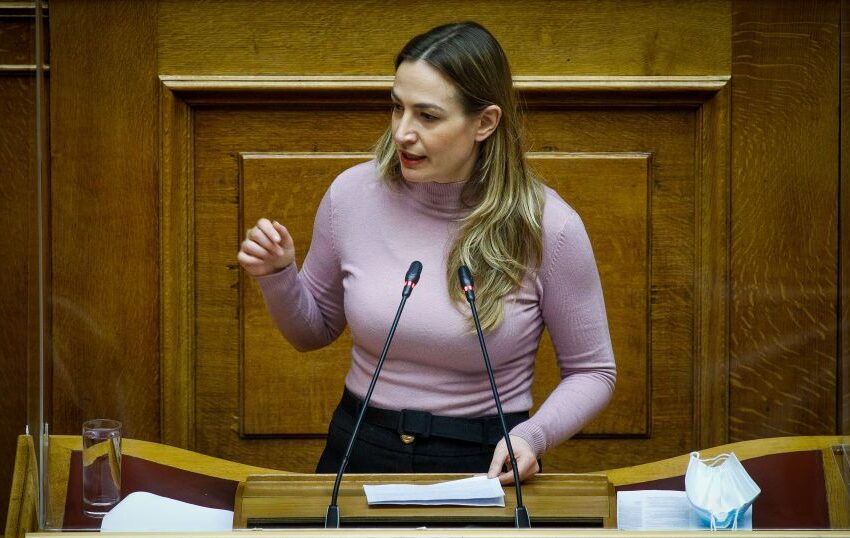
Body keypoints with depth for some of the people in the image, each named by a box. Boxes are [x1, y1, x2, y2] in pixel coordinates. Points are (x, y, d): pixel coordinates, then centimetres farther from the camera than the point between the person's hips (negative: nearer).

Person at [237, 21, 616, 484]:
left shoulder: (548, 227, -10)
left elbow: (591, 370, 3)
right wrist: (278, 276, -5)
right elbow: (314, 330, 15)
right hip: (359, 451, 2)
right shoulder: (353, 194, -3)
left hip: (485, 465, -2)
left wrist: (533, 436, -15)